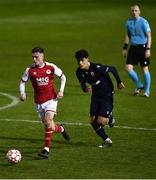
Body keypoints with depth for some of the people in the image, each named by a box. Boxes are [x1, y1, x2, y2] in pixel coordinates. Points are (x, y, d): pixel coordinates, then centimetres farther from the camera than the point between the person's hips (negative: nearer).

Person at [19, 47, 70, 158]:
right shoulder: (30, 70, -5)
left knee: (48, 122, -21)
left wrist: (61, 91, -4)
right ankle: (61, 129, 43)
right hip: (39, 102, 3)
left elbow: (63, 77, 7)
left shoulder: (51, 67, -7)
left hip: (51, 99, -3)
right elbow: (23, 82, 8)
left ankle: (46, 149, -18)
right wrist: (22, 93, -10)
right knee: (49, 126, 7)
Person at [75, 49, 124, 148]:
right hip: (95, 95, 6)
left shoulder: (97, 68, -28)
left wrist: (119, 82, -7)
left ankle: (109, 117, 23)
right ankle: (107, 140, 20)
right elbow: (83, 83, 4)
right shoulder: (79, 72, -9)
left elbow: (113, 69, -17)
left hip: (107, 95, -6)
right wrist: (85, 89, -21)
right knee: (93, 122, 1)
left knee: (100, 121, -13)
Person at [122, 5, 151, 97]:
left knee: (145, 69, 1)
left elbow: (149, 36, -8)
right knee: (128, 68, -5)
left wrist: (148, 49, -15)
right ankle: (139, 86, 15)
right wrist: (125, 48, 16)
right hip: (133, 47, 5)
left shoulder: (143, 22, -9)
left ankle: (147, 91, 12)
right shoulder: (128, 22, 8)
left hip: (143, 46, -5)